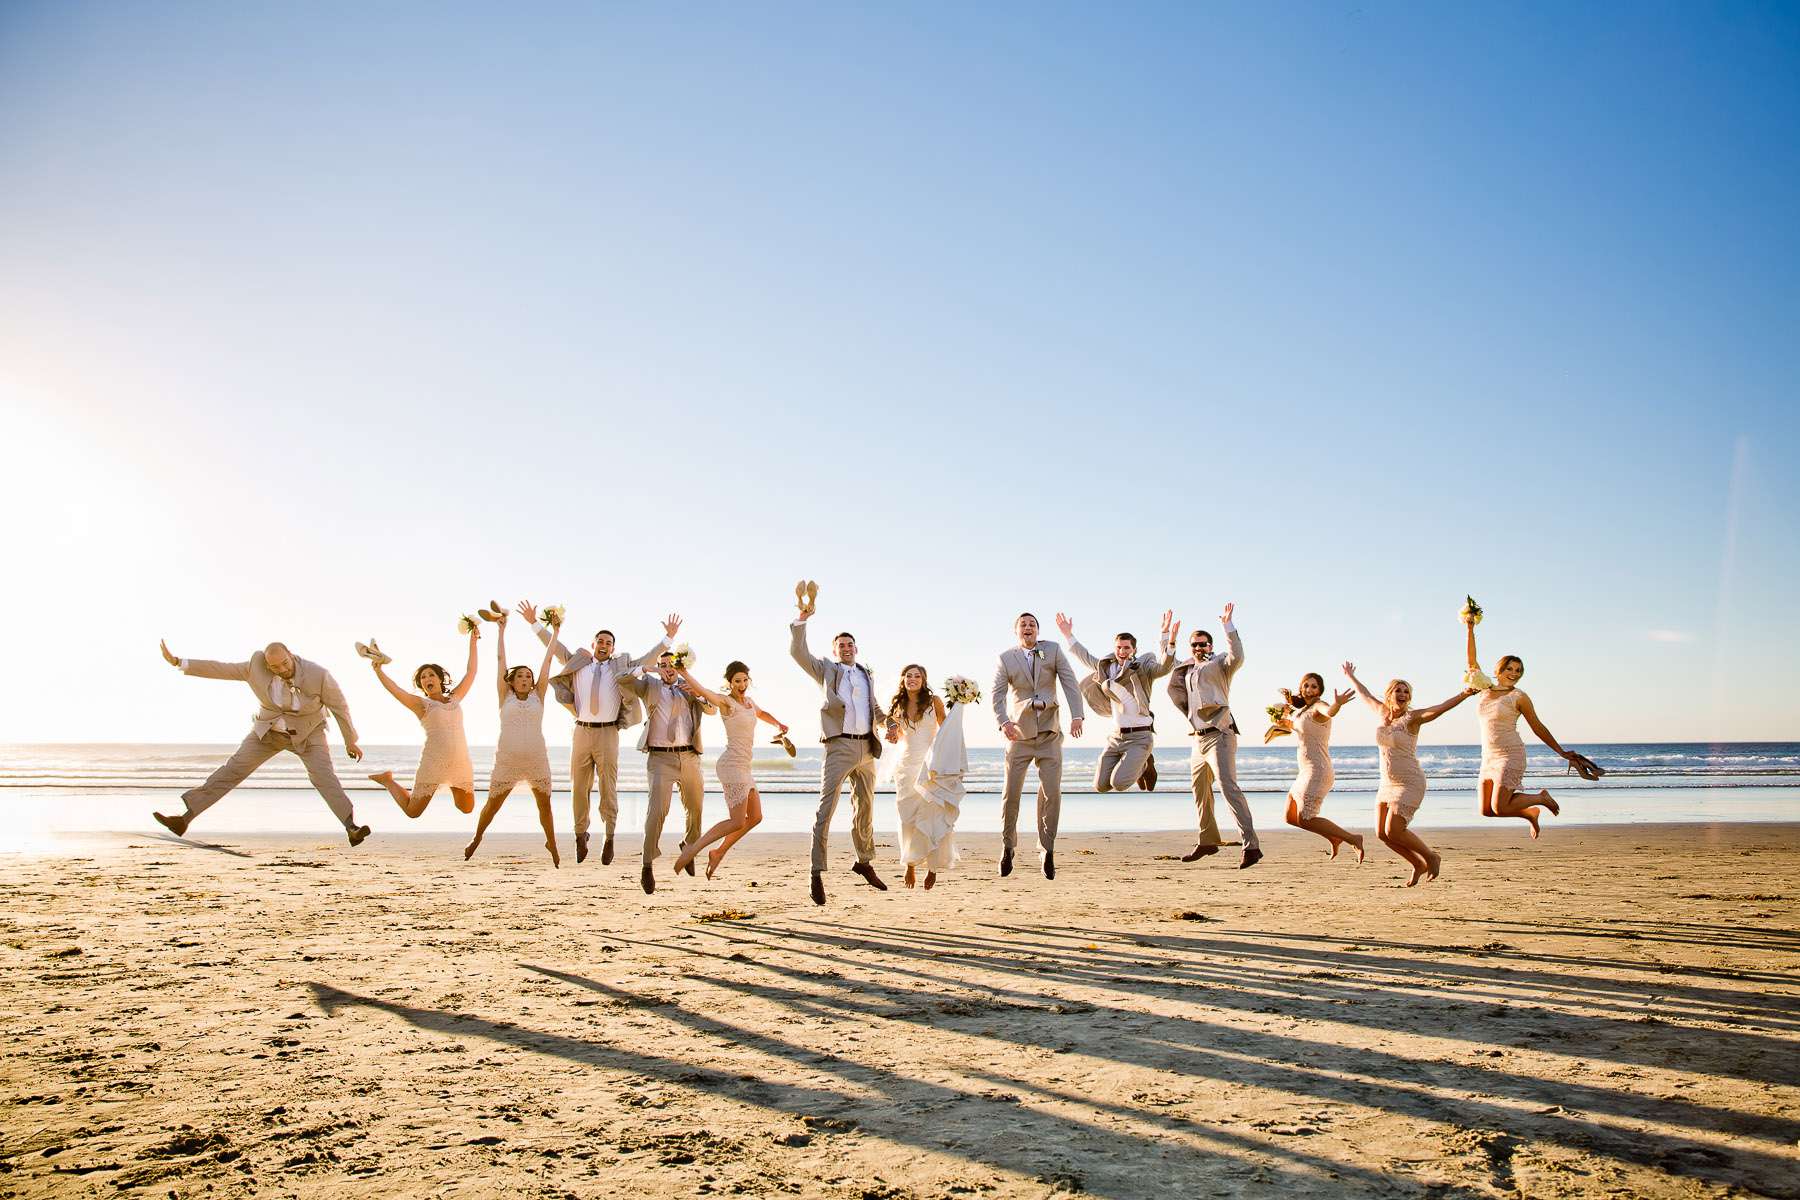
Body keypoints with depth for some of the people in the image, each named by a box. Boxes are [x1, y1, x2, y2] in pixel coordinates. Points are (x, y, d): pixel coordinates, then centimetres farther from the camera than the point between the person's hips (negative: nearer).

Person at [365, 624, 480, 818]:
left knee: (467, 808, 13)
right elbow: (394, 689, -12)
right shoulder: (420, 704, 2)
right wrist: (378, 669, -25)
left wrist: (473, 641, 18)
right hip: (433, 762, -4)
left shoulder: (454, 698, 14)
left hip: (461, 762, 4)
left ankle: (447, 784, 41)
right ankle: (387, 780, 28)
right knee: (412, 811, 2)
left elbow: (471, 672, 18)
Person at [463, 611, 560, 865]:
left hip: (537, 760, 1)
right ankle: (477, 839, 33)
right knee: (493, 804, 10)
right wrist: (501, 629, 7)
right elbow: (500, 659, 5)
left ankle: (551, 843, 24)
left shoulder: (538, 695, 5)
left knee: (544, 804, 4)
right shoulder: (505, 696, 4)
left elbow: (548, 659, 6)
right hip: (507, 760, 0)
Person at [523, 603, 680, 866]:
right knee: (579, 787, 5)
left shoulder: (621, 666, 10)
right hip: (581, 732, 1)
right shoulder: (578, 664, 12)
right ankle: (580, 836, 16)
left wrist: (668, 637, 1)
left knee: (608, 787, -1)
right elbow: (554, 645, 14)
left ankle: (609, 838, 5)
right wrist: (535, 623, 10)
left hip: (608, 734, -1)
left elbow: (649, 658, 8)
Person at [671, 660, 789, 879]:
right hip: (732, 766, -9)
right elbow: (702, 691, -29)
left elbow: (762, 713, 34)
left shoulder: (748, 700, 13)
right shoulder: (726, 702, -11)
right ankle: (692, 849, -6)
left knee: (755, 817, 14)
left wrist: (778, 724, 16)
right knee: (737, 822, -11)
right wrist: (683, 672, -41)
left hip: (742, 767, 9)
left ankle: (718, 853, 20)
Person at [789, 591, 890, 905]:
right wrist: (802, 618, -17)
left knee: (865, 808, 16)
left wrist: (887, 721, 10)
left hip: (866, 747, 6)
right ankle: (817, 874, -14)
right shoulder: (825, 670, 7)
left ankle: (864, 862, 34)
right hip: (839, 746, -5)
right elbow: (797, 651, -7)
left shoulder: (866, 674, 20)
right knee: (826, 808, -14)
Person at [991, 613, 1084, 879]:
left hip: (1049, 733, 0)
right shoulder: (1006, 658, 0)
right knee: (1011, 792, 2)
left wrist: (1076, 715, -19)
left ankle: (1046, 851, 5)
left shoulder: (1053, 650, 2)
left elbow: (1070, 683, -5)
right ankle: (1007, 846, 22)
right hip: (1019, 734, 0)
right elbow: (997, 694, -9)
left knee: (1051, 792, -7)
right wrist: (1003, 722, -28)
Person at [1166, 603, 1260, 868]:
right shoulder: (1186, 670, 18)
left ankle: (1252, 846, -31)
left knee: (1228, 785, -24)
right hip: (1199, 739, 9)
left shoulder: (1219, 665, -3)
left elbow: (1236, 657, -24)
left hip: (1219, 736, -9)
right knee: (1200, 791, 19)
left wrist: (1228, 626, -31)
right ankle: (1207, 842, 38)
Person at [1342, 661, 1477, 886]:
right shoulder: (1382, 712, 5)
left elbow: (1441, 707, -26)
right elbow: (1365, 694, 24)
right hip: (1387, 783, 7)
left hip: (1409, 784, -7)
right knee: (1382, 834, 5)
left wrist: (1464, 694, -41)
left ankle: (1432, 857, 8)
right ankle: (1420, 865, 23)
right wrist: (1351, 677, 38)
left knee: (1393, 831, -15)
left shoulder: (1412, 717, -11)